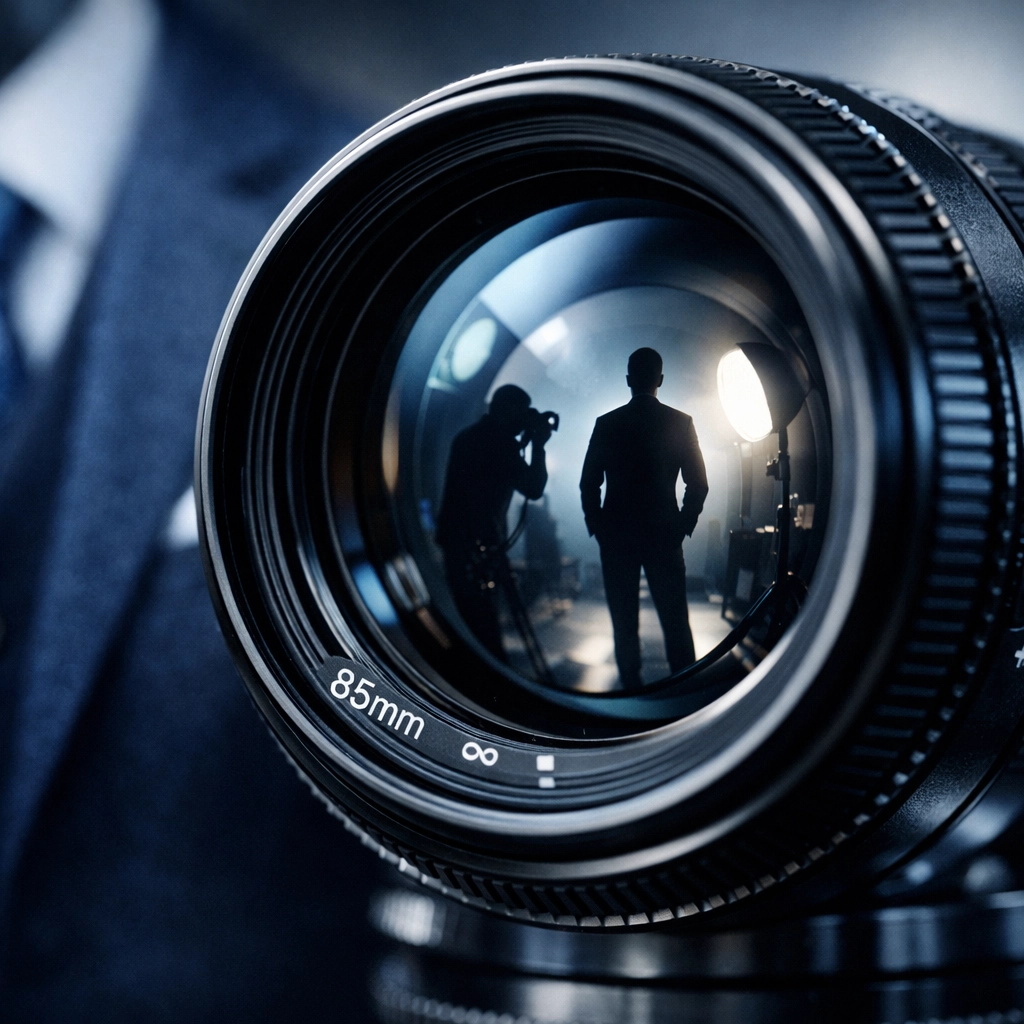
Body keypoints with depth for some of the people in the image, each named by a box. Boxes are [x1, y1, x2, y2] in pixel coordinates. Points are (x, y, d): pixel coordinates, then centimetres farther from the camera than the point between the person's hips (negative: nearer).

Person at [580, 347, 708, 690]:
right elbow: (698, 484, -2)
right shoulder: (680, 423, -2)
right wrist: (682, 526, 7)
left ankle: (632, 688, 8)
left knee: (624, 622, 6)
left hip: (616, 535, 0)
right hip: (664, 534, 0)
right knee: (675, 621, 5)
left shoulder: (607, 424, -1)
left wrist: (598, 528, 8)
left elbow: (589, 484, -1)